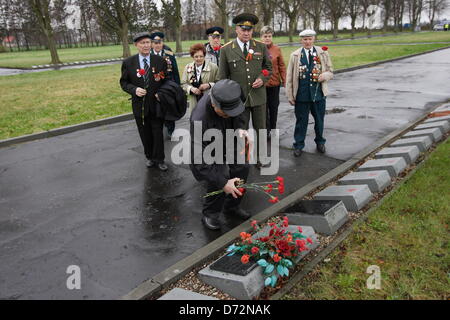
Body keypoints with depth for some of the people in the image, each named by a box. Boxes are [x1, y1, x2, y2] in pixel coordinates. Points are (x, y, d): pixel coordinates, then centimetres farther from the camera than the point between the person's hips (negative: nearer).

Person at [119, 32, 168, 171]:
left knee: (158, 133, 4)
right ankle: (149, 157, 30)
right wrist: (134, 90, -16)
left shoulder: (160, 61, -1)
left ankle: (159, 159, 18)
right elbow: (124, 82, 3)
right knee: (145, 134, 12)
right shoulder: (128, 63, -2)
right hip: (139, 104, 1)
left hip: (156, 103, -1)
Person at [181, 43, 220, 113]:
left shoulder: (213, 67, 0)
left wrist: (209, 85, -19)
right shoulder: (188, 67, 11)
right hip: (194, 103, 3)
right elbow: (183, 84, 10)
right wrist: (191, 88, -10)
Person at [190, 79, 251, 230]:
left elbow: (237, 117, 3)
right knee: (220, 176, -23)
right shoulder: (199, 119, -41)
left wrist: (240, 129, -19)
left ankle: (231, 206, 25)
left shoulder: (228, 101, -23)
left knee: (242, 168, 1)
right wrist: (223, 183, -37)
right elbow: (200, 160, -37)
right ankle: (209, 214, 3)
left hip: (227, 143, 7)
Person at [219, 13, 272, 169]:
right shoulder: (226, 49, -3)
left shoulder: (261, 47, 3)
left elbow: (268, 67, 13)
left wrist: (263, 79, -8)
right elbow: (223, 76, 1)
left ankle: (259, 158, 27)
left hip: (258, 95, 2)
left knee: (260, 129, 11)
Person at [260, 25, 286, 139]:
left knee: (274, 108, 11)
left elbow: (282, 66, 5)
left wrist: (284, 80, 0)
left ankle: (273, 130, 25)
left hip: (274, 83, 2)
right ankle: (266, 131, 16)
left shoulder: (277, 49, 2)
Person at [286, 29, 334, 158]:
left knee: (319, 120, 14)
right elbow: (289, 77, 1)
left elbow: (330, 72, 8)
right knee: (301, 120, 6)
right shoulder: (295, 55, 1)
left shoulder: (323, 53, 4)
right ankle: (298, 145, 19)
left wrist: (325, 75, -16)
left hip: (319, 94, 2)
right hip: (301, 94, -1)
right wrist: (290, 95, -2)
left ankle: (320, 142, 35)